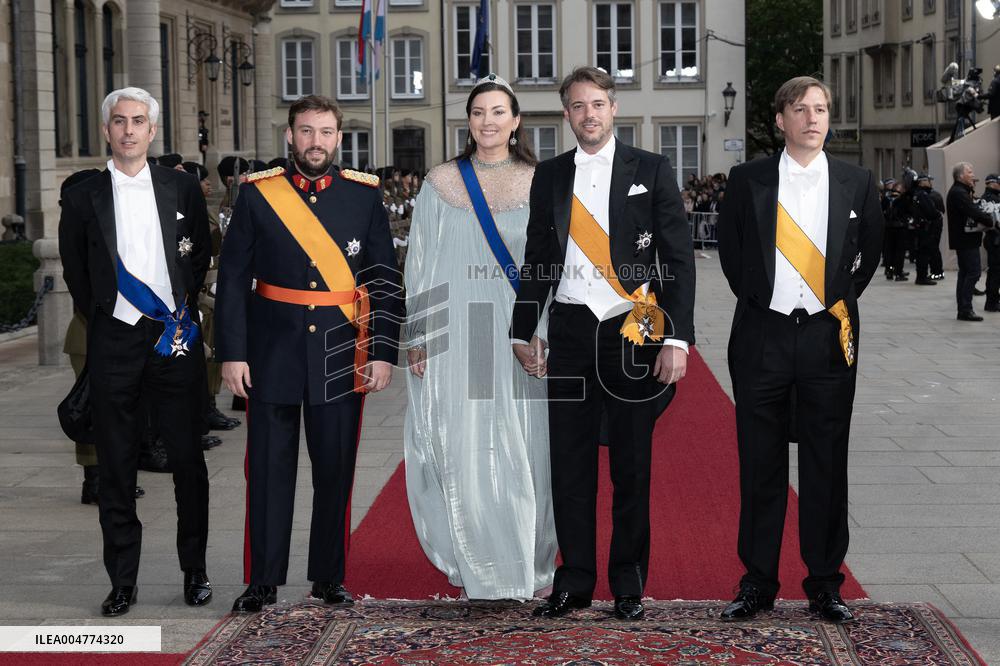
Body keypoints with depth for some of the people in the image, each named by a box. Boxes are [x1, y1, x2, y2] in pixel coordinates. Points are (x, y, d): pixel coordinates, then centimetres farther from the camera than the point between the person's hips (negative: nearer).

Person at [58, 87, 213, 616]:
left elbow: (201, 256, 16)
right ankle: (122, 581, 13)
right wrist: (100, 318, 11)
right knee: (116, 468, 4)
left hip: (176, 338, 0)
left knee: (188, 461, 4)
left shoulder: (182, 190, 5)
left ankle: (195, 572, 17)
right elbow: (76, 273, 12)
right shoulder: (83, 198, 2)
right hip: (114, 343, 0)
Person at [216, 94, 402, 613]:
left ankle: (329, 577, 20)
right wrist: (232, 353, -6)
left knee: (336, 469, 7)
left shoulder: (365, 195, 4)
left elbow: (385, 279, 4)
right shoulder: (257, 194, 1)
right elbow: (233, 279, 1)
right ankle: (263, 580, 14)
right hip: (272, 356, -1)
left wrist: (382, 352, -3)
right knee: (268, 468, 4)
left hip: (342, 356, 1)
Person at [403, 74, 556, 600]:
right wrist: (417, 336, 1)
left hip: (522, 334, 0)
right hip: (457, 334, 0)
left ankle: (526, 562, 16)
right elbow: (420, 262, 7)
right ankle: (477, 563, 13)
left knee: (524, 450, 2)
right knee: (463, 449, 0)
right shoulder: (440, 183, 6)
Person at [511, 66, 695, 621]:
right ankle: (574, 581, 14)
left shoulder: (652, 171, 1)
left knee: (632, 463, 5)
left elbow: (679, 258, -2)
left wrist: (677, 339, -9)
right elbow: (537, 258, 15)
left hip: (634, 331, -2)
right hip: (570, 331, 2)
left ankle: (628, 584, 16)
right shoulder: (549, 176, 10)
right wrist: (523, 331, 11)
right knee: (569, 462, 4)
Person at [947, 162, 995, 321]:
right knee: (973, 272, -11)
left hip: (963, 239, 11)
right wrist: (990, 220, -14)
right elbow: (974, 212, -24)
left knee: (965, 273, 12)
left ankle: (963, 310, 15)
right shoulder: (959, 193, -16)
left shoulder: (960, 192, 18)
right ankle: (966, 309, -11)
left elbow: (973, 210, 14)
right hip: (966, 238, -11)